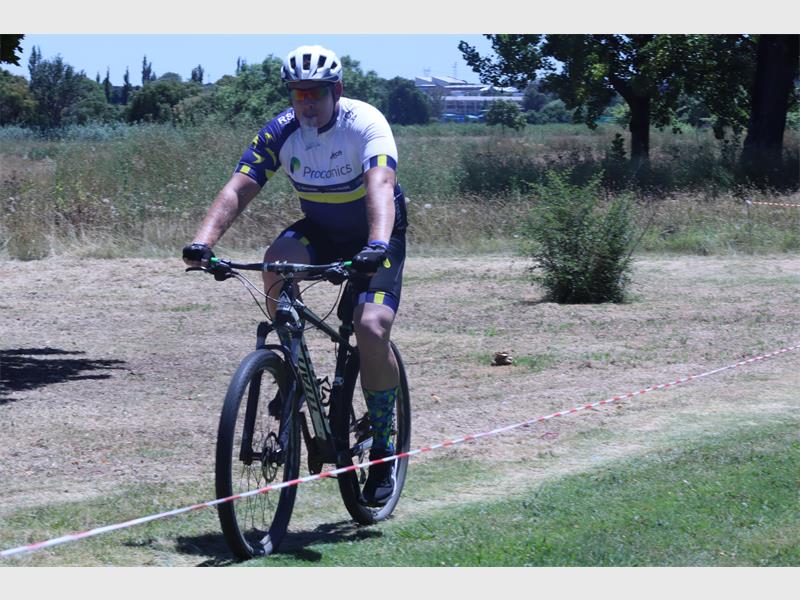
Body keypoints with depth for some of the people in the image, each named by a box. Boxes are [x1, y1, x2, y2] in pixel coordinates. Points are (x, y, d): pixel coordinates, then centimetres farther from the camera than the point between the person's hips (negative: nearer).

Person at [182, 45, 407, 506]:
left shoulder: (366, 123, -25)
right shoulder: (280, 133, -13)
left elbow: (380, 184, -40)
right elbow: (238, 189, -22)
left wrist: (378, 244, -58)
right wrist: (204, 241, -39)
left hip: (374, 236, -4)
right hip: (319, 230, 4)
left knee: (372, 331, -23)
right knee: (276, 261, -30)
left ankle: (383, 444, -6)